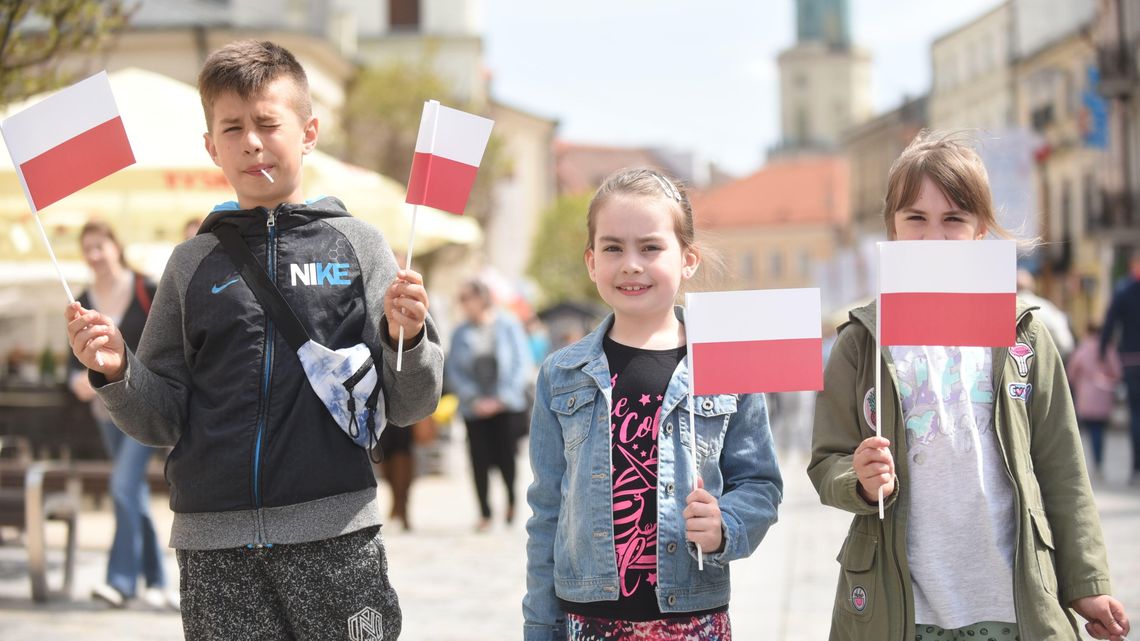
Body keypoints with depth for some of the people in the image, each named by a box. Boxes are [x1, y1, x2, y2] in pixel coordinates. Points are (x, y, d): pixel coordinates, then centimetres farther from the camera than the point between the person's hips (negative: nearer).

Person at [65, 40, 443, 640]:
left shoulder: (357, 244, 5)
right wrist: (116, 372, -8)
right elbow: (162, 420, 11)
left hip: (335, 536, -1)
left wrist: (405, 338, -15)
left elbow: (407, 406, 4)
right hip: (214, 547, 1)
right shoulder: (192, 263, 10)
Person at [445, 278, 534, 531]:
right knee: (480, 462, -3)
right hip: (475, 410, 2)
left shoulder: (508, 326, -2)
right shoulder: (461, 333, 3)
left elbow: (523, 365, -2)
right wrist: (474, 400, -9)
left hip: (507, 407, -2)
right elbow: (454, 371, 3)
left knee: (506, 458, -4)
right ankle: (484, 513, 10)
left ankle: (512, 498, 25)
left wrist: (501, 399, -9)